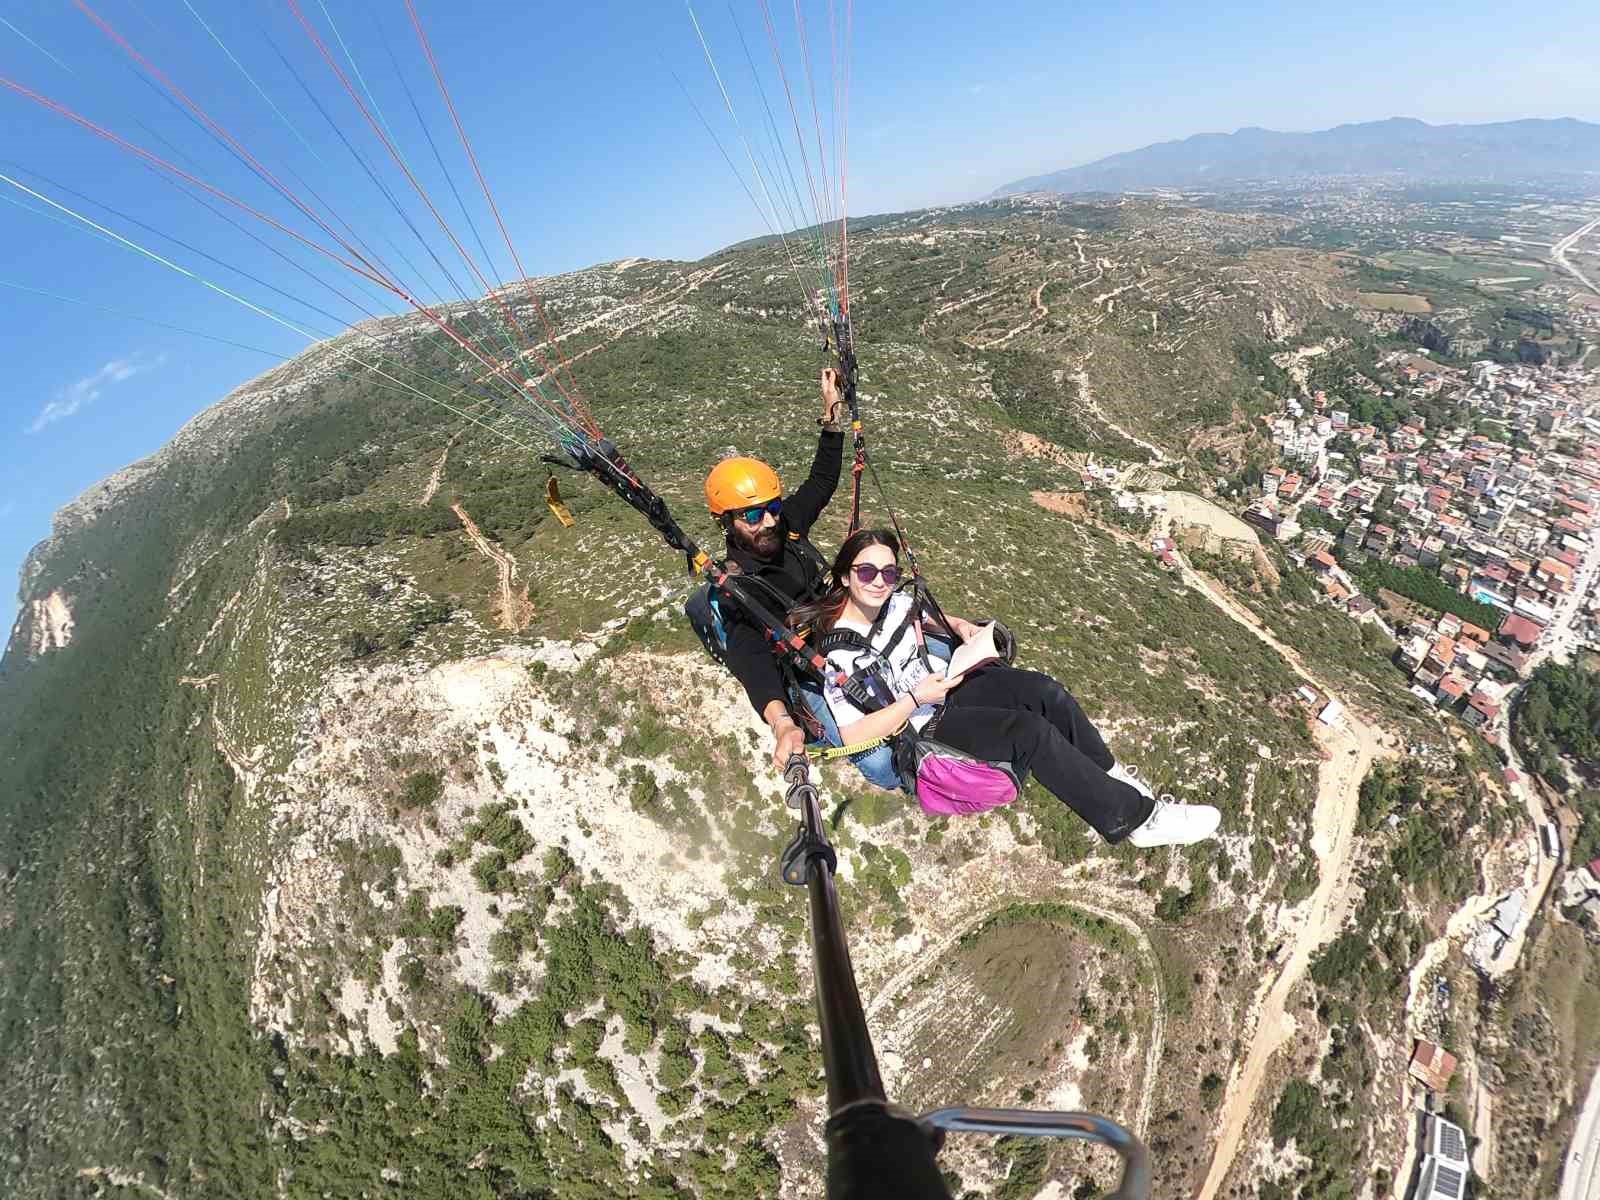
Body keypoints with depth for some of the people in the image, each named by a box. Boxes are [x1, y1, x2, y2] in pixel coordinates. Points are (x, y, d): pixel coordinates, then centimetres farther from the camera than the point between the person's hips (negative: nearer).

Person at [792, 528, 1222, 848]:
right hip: (922, 729, -7)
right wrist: (915, 700, -26)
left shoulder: (895, 601, -4)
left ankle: (1111, 775, 7)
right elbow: (852, 736, -24)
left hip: (941, 686, 7)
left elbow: (924, 619, 21)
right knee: (1031, 732, -22)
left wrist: (958, 625, 1)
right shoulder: (836, 652, -24)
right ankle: (1137, 817, -7)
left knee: (1042, 690, -14)